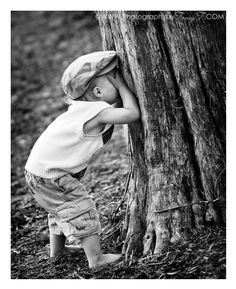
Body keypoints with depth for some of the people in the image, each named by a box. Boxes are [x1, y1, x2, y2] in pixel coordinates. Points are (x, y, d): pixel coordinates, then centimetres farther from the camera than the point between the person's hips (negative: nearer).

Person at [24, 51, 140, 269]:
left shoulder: (88, 106, 3)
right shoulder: (98, 112, -25)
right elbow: (133, 113, -35)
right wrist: (121, 85, -23)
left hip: (40, 166, 10)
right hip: (49, 174, -10)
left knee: (62, 208, 28)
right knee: (81, 210, -4)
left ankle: (57, 248, 44)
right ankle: (96, 258, 1)